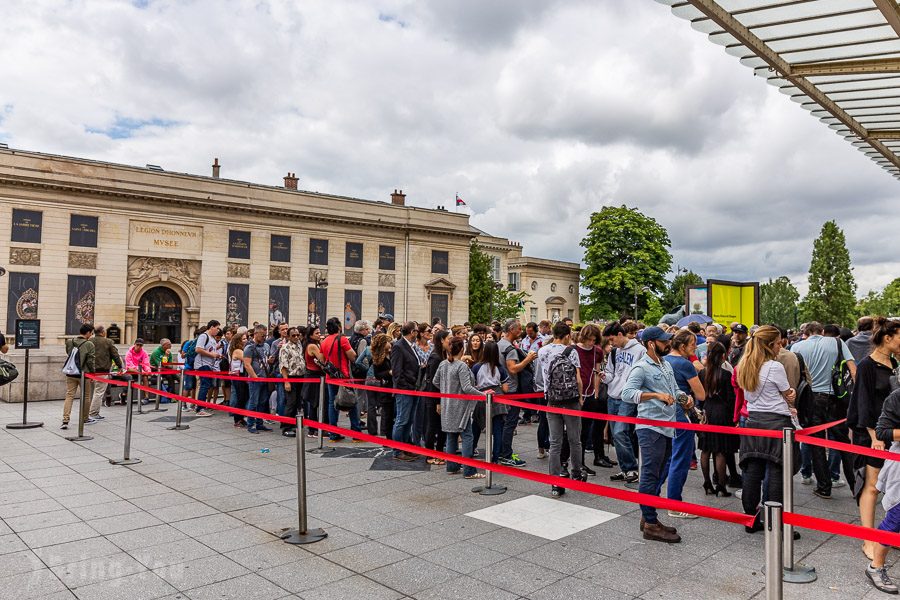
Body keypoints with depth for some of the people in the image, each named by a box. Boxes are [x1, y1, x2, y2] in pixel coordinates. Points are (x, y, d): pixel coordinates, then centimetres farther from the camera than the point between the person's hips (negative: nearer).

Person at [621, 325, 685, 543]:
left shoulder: (665, 365, 17)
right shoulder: (642, 368, -12)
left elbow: (674, 389, 27)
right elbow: (627, 393, -25)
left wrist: (684, 397, 6)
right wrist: (656, 395, -32)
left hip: (667, 428, 10)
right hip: (651, 429, -9)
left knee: (659, 476, 15)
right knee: (650, 476, -4)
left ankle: (648, 518, 26)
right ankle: (650, 525, 3)